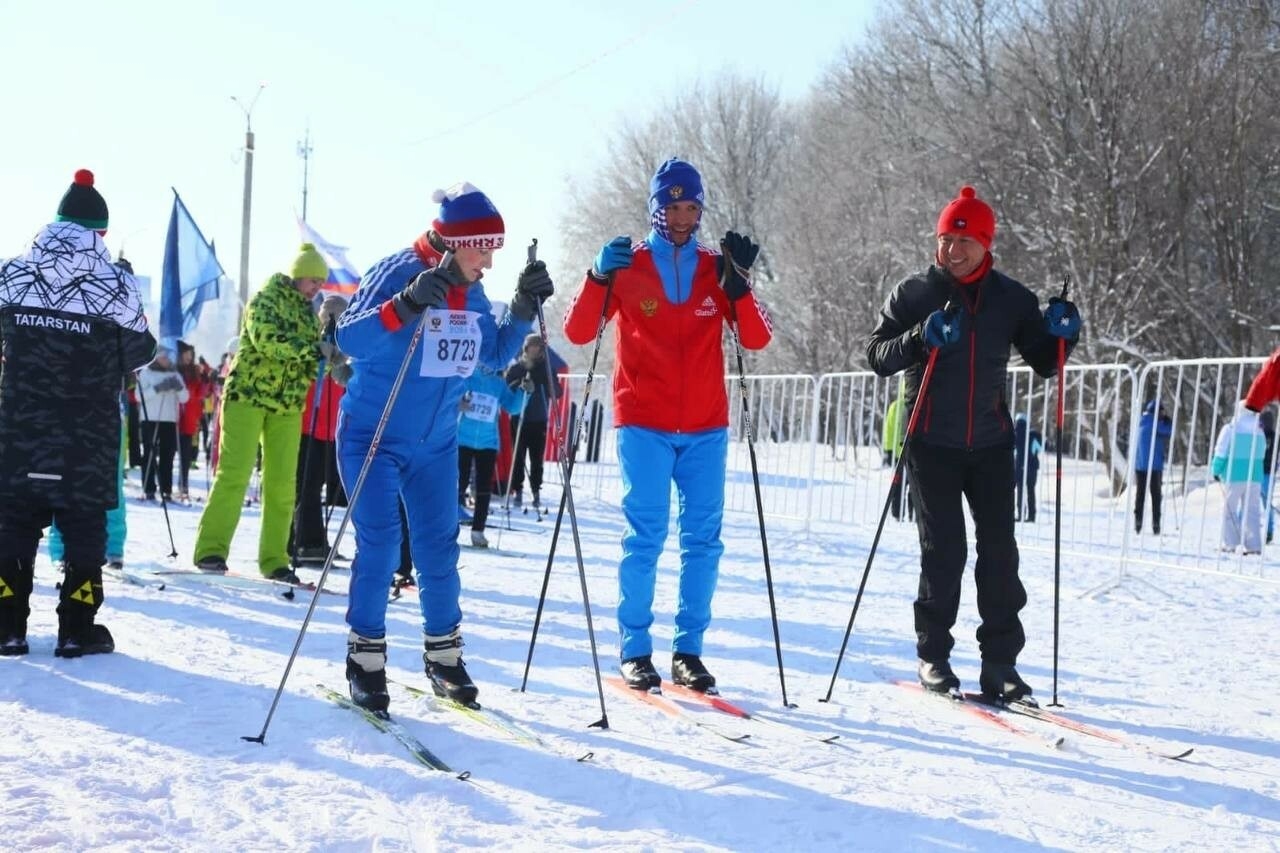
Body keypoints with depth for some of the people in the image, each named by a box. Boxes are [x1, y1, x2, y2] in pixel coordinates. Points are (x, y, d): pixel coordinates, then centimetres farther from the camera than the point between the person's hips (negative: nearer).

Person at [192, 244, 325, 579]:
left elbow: (310, 360, 15)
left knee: (282, 484, 2)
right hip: (248, 395, -6)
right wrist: (310, 349, -27)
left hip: (287, 405, 6)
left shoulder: (308, 313, 17)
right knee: (234, 474, -12)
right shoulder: (265, 300, -4)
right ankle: (210, 549, -9)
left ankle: (273, 559, 6)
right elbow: (266, 340, -21)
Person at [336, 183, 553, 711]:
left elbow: (494, 355, 13)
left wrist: (524, 309, -2)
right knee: (379, 543, -10)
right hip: (372, 435, -6)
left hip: (436, 443, 6)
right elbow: (349, 340, -29)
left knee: (439, 548, 6)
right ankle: (365, 658, 2)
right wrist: (406, 305, -43)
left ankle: (443, 654, 19)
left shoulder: (471, 293, 2)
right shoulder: (397, 272, -18)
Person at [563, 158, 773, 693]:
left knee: (703, 539, 1)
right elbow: (578, 332, -4)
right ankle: (635, 650, 2)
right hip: (644, 425, -3)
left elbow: (756, 339, 1)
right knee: (645, 537, -7)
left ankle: (689, 650, 9)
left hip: (705, 428, 3)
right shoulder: (628, 266, 3)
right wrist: (599, 277, -18)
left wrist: (739, 283, -13)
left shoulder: (715, 267, 8)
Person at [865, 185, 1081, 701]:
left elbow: (1044, 363, 11)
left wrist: (1059, 335, -10)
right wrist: (920, 338, -23)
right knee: (943, 551, -2)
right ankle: (933, 654, 11)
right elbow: (878, 357, -5)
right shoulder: (914, 295, 0)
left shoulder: (1010, 298, 6)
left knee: (999, 550, -1)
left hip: (990, 444, 2)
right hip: (932, 443, -2)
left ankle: (1000, 663, 5)